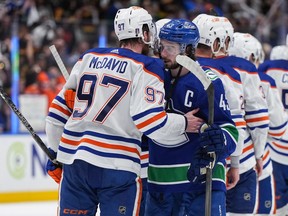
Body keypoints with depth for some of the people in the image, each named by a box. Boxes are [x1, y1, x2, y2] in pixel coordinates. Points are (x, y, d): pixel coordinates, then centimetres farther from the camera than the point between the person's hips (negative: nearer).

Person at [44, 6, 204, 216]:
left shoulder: (88, 58, 14)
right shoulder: (147, 68, -3)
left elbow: (60, 107, 16)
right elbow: (149, 120, -13)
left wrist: (56, 152, 24)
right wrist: (184, 123, 3)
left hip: (73, 157, 5)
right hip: (116, 164, -5)